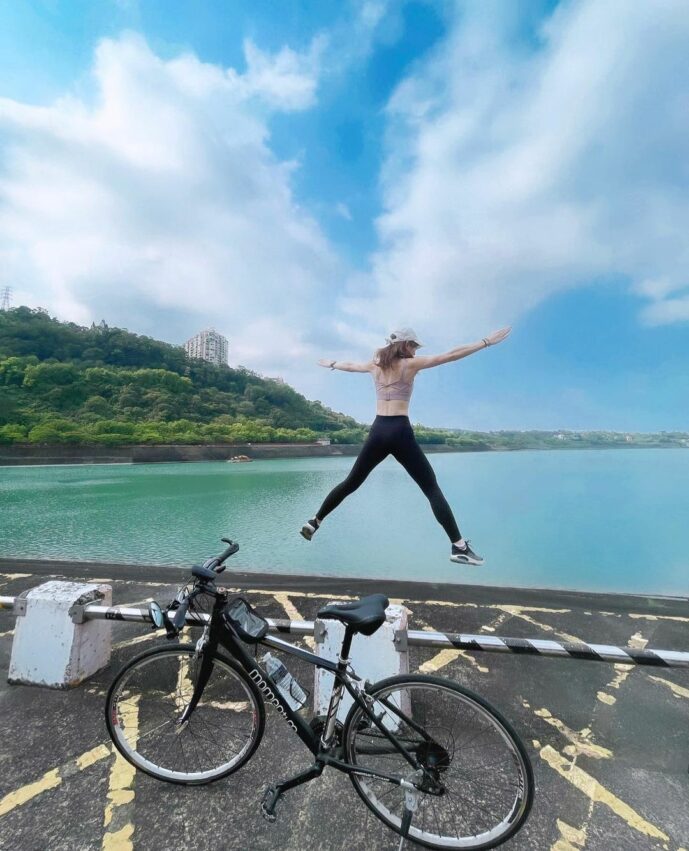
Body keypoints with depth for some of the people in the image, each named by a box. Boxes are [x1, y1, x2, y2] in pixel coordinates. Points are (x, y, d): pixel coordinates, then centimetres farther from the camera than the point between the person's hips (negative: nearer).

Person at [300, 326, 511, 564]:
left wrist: (331, 364, 52)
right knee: (432, 489, 0)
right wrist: (486, 342, 0)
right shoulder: (411, 364, 1)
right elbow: (451, 355, -3)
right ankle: (459, 547, -2)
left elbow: (349, 365, 31)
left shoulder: (375, 365, 14)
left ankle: (313, 523, 24)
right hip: (400, 432, -5)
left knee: (351, 483, 17)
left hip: (378, 432, 5)